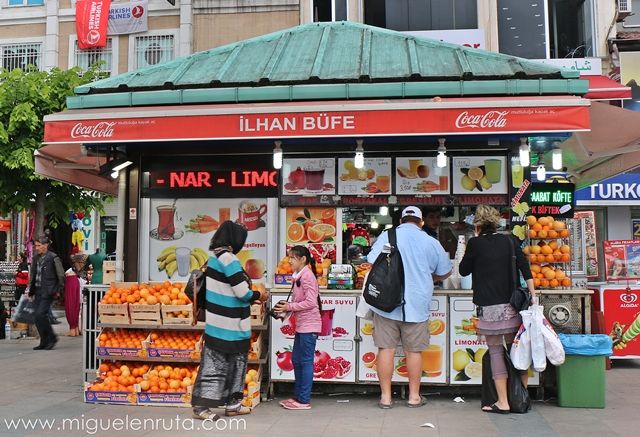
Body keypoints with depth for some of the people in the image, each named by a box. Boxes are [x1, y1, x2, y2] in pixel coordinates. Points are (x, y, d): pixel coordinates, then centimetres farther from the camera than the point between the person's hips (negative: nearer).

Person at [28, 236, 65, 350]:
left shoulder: (53, 258, -8)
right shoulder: (36, 258, 12)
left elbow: (61, 276, -6)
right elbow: (32, 275, 20)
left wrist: (58, 290, -4)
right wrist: (31, 289, 13)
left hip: (48, 291, -7)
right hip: (38, 291, 7)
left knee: (41, 314, -15)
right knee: (37, 317, 5)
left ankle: (52, 338, 0)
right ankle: (44, 342, 14)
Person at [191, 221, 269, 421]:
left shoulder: (215, 257, 12)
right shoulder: (228, 258, -18)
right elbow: (242, 292, -19)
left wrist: (252, 297, 12)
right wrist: (259, 295, -1)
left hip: (220, 323, 10)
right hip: (228, 326, -10)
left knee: (234, 363, 17)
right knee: (215, 365, -3)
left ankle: (232, 403, 24)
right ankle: (201, 406, 4)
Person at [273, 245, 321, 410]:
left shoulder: (306, 276, -15)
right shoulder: (299, 276, 14)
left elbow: (311, 302, -22)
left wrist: (289, 307, -17)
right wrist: (286, 306, 3)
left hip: (309, 325, -10)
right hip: (301, 325, 10)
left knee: (306, 361, -3)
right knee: (296, 360, 15)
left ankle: (304, 400, 4)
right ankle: (298, 396, 26)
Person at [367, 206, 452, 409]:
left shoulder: (386, 237, 0)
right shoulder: (431, 242, 4)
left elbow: (372, 264, -2)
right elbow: (445, 273, 13)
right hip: (416, 306, 0)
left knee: (386, 349, 6)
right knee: (414, 351, 10)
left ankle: (386, 396, 12)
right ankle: (414, 396, 20)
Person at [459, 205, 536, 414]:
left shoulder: (475, 243, -3)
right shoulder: (509, 241, 7)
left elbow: (464, 270, 7)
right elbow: (524, 266, 0)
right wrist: (532, 294, 2)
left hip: (489, 307, -4)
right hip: (511, 304, 4)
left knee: (496, 351, 2)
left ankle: (503, 402, 2)